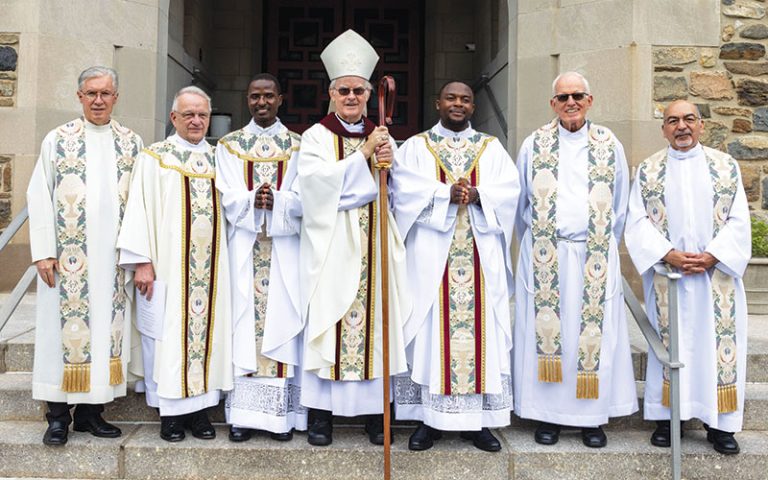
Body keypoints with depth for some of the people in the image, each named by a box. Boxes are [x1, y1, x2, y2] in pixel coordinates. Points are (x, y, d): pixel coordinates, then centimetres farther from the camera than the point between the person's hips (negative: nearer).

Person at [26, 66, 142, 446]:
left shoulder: (132, 143, 8)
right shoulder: (57, 140, 4)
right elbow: (39, 197, 1)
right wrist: (44, 252, -6)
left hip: (113, 258, 2)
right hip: (68, 258, -1)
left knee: (106, 327, 5)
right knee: (64, 327, 2)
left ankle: (91, 411, 17)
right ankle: (58, 415, 14)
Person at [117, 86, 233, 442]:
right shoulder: (154, 158, 1)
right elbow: (140, 209, -5)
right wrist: (142, 262, -11)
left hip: (210, 267, 4)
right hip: (168, 265, -3)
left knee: (207, 329, 5)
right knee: (167, 333, 0)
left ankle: (199, 406, 16)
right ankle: (170, 411, 12)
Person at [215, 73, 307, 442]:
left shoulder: (297, 146, 9)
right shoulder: (229, 145, 11)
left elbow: (303, 198, -1)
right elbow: (228, 196, 0)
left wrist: (276, 201, -20)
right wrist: (252, 200, -20)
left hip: (284, 248, 0)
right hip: (244, 247, 1)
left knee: (281, 320, -2)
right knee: (244, 320, -2)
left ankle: (283, 413, 5)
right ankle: (243, 413, 5)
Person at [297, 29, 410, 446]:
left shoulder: (382, 137, 13)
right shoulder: (316, 137, 3)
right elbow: (320, 182, -14)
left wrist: (389, 166, -9)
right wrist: (365, 154, -12)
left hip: (372, 248, 3)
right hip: (331, 247, -3)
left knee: (374, 319, 3)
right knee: (328, 321, -2)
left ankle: (374, 408, 12)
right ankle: (321, 412, 8)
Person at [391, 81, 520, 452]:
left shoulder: (492, 148, 15)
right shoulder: (415, 147, 10)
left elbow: (508, 190, 0)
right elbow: (405, 189, -6)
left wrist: (476, 194, -18)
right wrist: (447, 193, -18)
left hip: (481, 257, 2)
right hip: (431, 256, -1)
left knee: (480, 329, 2)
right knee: (431, 329, -1)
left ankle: (477, 419, 11)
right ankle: (429, 418, 8)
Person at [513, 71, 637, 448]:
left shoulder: (610, 145, 7)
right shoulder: (534, 145, 5)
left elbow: (619, 205, 14)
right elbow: (521, 203, 12)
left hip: (595, 257, 1)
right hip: (544, 256, 0)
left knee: (595, 333, 2)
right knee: (545, 329, 2)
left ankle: (592, 416, 14)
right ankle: (547, 414, 12)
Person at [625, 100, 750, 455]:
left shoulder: (726, 166, 5)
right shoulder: (648, 170, 5)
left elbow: (738, 221, 2)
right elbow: (638, 222, -1)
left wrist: (712, 256, -12)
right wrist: (668, 255, -14)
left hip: (716, 274, 1)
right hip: (667, 274, 0)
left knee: (718, 341, 3)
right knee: (668, 342, 5)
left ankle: (719, 422, 14)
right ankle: (666, 415, 15)